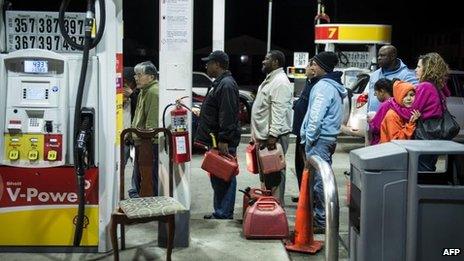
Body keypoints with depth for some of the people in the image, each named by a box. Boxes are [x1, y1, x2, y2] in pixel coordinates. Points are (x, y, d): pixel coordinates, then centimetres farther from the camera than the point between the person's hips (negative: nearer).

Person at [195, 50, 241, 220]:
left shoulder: (227, 85, -16)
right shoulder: (219, 83, 18)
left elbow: (228, 115, -23)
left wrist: (223, 140, -25)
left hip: (223, 142, -11)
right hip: (217, 140, 11)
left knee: (224, 178, -5)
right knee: (217, 177, 15)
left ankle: (224, 213, 0)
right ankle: (220, 211, 23)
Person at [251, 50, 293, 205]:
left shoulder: (280, 82, -16)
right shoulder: (270, 79, 19)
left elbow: (279, 111, -24)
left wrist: (273, 135, -28)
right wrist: (258, 135, 24)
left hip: (273, 136, -11)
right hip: (264, 135, 11)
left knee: (274, 174, -7)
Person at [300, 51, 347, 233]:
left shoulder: (324, 86, -14)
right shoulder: (335, 86, 18)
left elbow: (316, 116, -19)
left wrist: (309, 138, -12)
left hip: (319, 139, -10)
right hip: (328, 138, 10)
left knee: (319, 180, -7)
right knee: (321, 179, 15)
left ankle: (322, 222, -4)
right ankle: (321, 217, 23)